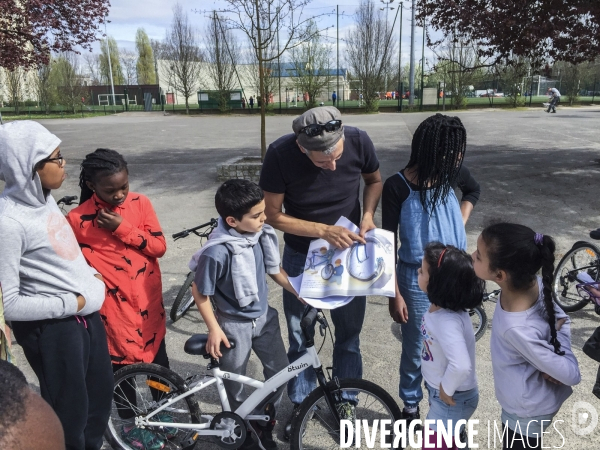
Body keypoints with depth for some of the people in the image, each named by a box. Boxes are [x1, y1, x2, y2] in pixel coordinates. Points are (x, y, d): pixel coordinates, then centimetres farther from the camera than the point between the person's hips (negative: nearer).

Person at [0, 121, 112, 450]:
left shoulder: (44, 198, 1)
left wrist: (92, 277, 3)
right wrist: (71, 303, -18)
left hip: (87, 313, 8)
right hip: (52, 328, -8)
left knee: (100, 397, 25)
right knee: (70, 412, 13)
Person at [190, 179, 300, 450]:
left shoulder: (262, 235, -14)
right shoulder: (217, 252, -31)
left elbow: (275, 270, 2)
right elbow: (199, 292, -16)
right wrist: (214, 329, -13)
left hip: (264, 317, 5)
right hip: (234, 324, -5)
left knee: (281, 370, 14)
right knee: (234, 382, 15)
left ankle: (265, 423, 40)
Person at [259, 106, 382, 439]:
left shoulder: (359, 141, -20)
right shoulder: (280, 154, -25)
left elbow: (374, 181, 1)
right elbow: (274, 215, -16)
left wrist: (367, 216, -17)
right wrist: (324, 231, -26)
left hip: (348, 251, 1)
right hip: (302, 255, -1)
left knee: (348, 334, 13)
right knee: (299, 335, 13)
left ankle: (344, 402, 36)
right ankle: (301, 402, 37)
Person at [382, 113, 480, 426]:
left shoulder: (452, 174, -5)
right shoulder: (397, 187, -17)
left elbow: (473, 190, 20)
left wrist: (459, 225, 5)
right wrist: (395, 295, -11)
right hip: (418, 279, -4)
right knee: (417, 350, 11)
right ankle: (410, 408, 37)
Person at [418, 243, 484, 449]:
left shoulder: (448, 321, -36)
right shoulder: (440, 306, -9)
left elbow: (461, 366, -47)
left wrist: (446, 390, -29)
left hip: (453, 398, -8)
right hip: (437, 390, 8)